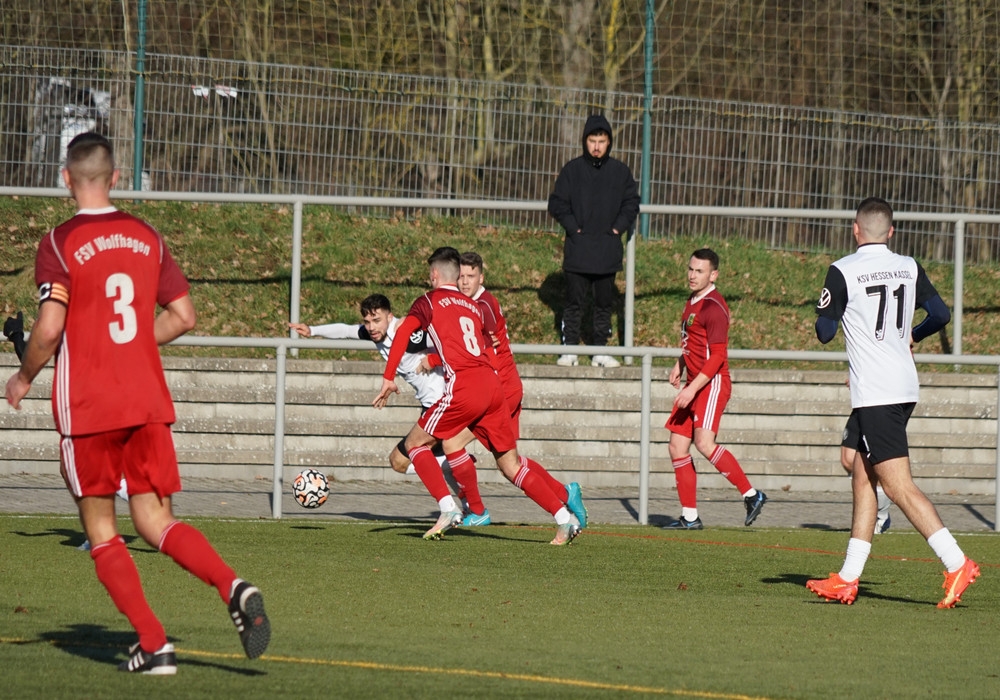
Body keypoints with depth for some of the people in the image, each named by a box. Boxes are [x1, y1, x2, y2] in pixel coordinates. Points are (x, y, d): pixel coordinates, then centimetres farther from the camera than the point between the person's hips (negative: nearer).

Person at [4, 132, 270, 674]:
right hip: (148, 401, 4)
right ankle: (233, 587, -21)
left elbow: (49, 328, -17)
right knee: (156, 522, 6)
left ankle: (153, 645, 0)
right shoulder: (146, 237, 7)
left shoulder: (59, 244, -8)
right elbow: (182, 316, 9)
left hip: (87, 406, -4)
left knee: (101, 532, 8)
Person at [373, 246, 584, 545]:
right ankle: (564, 518, -2)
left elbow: (402, 333, -5)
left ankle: (449, 509, -5)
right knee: (510, 464, 10)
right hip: (492, 383, 6)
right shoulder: (474, 307, 25)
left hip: (463, 388, -6)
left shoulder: (429, 301, 9)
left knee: (415, 443, 10)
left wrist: (388, 379, -4)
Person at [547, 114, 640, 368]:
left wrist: (619, 227, -2)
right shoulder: (572, 170, 2)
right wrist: (572, 227, -7)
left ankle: (600, 350, 14)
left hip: (608, 249, 2)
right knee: (574, 301, -1)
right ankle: (570, 349, 4)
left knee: (605, 302, 7)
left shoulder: (620, 171, 6)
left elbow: (631, 203, 12)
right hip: (578, 248, -2)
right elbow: (557, 203, 4)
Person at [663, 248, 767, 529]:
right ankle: (689, 517, 11)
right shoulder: (693, 302, 15)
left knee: (704, 443, -24)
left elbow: (717, 356, -19)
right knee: (677, 447, 6)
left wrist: (692, 388, -23)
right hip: (694, 385, 10)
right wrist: (679, 366, 17)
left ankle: (751, 495, -17)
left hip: (712, 384, -10)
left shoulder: (713, 307, -14)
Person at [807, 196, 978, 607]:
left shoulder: (843, 271, -9)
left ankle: (957, 563, -21)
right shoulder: (909, 268, 7)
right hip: (905, 387, 7)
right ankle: (848, 579, 14)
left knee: (899, 487, -10)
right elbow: (941, 315, 9)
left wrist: (835, 315, 17)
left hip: (874, 393, -7)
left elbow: (824, 333, -5)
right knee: (863, 478, 14)